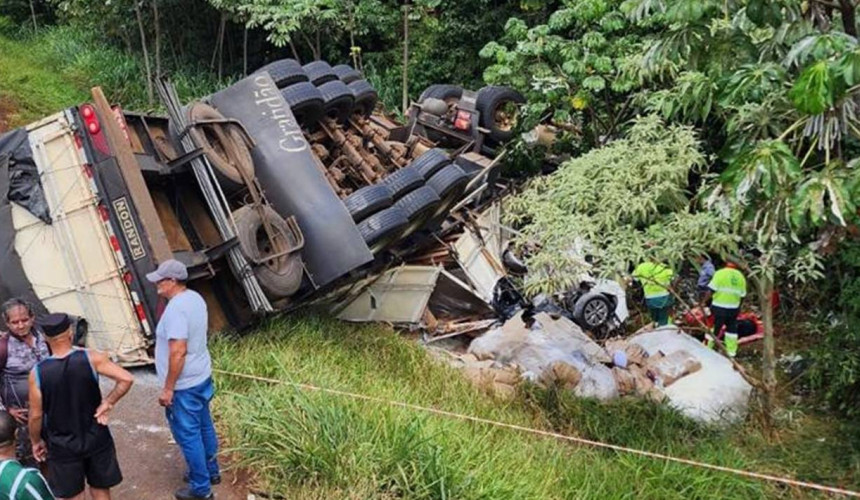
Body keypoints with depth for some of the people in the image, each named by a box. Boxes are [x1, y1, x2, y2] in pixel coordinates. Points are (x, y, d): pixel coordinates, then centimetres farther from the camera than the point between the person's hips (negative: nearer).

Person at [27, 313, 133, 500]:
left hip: (62, 445, 0)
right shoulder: (91, 358, -16)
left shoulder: (37, 373, -14)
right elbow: (126, 379, -22)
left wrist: (36, 441, 10)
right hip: (96, 438, 0)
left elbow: (36, 416, -7)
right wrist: (108, 402, -8)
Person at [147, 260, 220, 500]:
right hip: (202, 377, 10)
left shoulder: (176, 308, -26)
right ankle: (211, 471, 38)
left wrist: (168, 388, -21)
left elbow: (178, 352, -29)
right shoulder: (195, 297, 5)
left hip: (184, 385, -9)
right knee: (204, 427, 22)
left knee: (188, 435, 3)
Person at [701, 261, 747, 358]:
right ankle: (731, 351, 20)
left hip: (719, 307, -4)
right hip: (734, 308, 4)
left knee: (714, 328, 3)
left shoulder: (720, 273, -8)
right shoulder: (741, 276, 7)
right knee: (732, 328, 17)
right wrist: (738, 306, 23)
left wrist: (704, 302, -8)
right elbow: (742, 295, 10)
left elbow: (711, 290, -14)